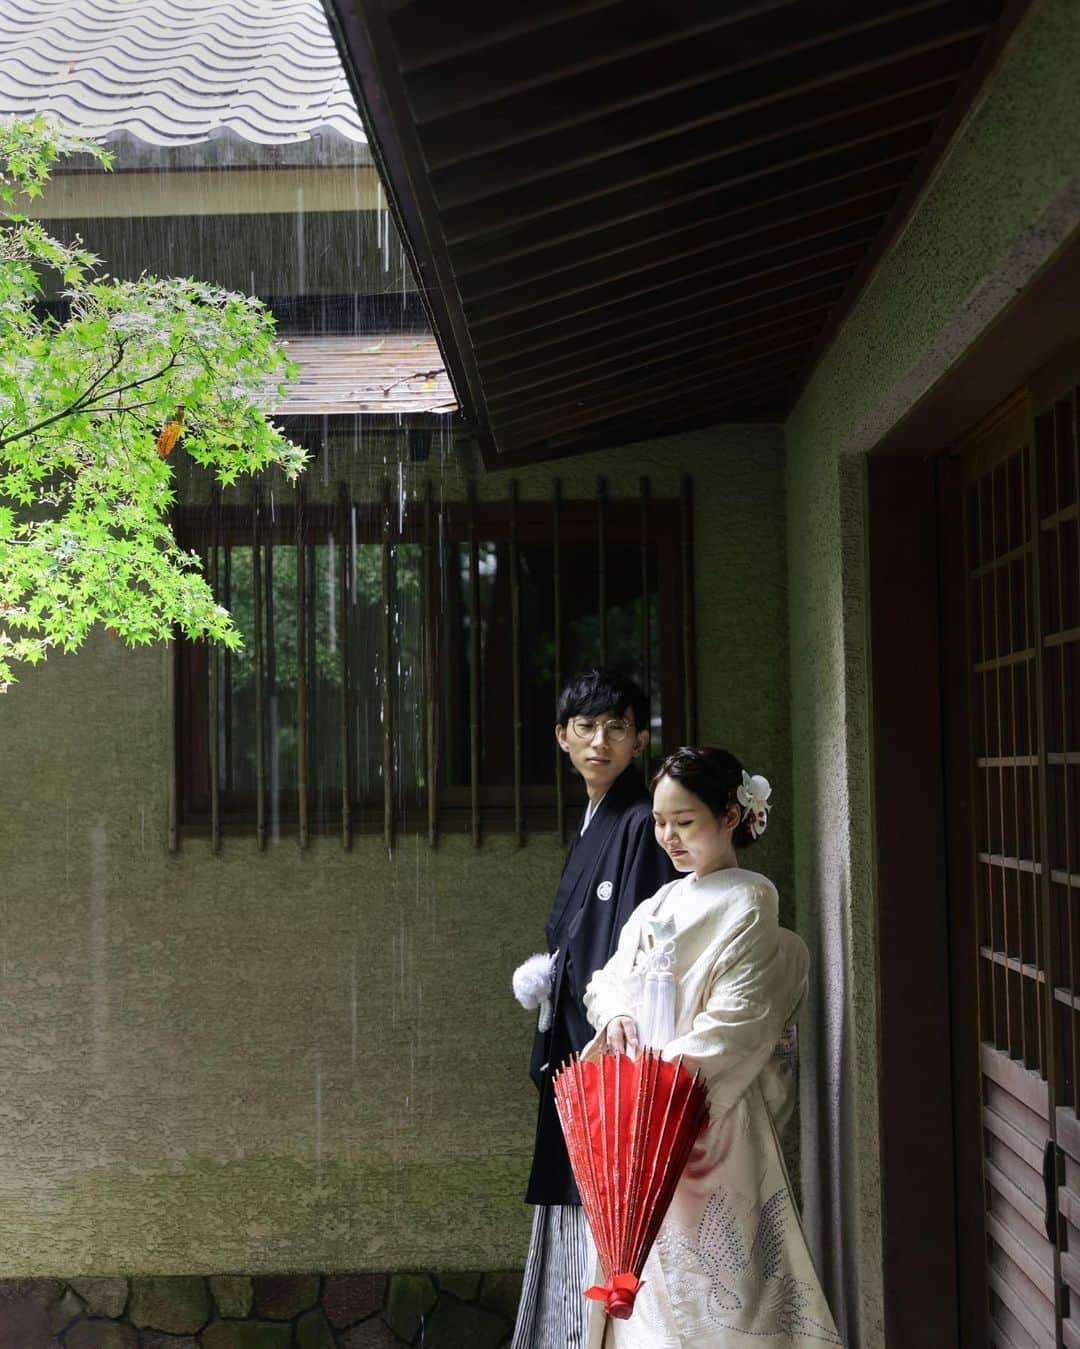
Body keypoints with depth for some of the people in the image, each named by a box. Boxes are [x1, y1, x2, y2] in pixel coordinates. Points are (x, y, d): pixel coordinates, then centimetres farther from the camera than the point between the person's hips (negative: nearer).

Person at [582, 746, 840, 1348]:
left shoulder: (748, 904, -7)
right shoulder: (659, 906, 15)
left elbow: (737, 1022, -14)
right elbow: (612, 977, 15)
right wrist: (616, 1014, -8)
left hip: (712, 1114, -7)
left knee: (707, 1261, -5)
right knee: (653, 1267, 9)